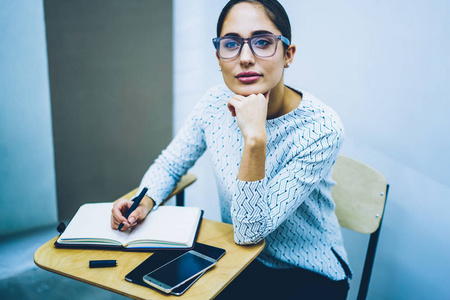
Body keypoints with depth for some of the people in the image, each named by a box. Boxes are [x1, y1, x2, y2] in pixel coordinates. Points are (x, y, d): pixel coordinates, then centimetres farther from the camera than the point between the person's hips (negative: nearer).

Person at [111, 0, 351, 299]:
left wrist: (255, 138, -36)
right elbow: (168, 165, 4)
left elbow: (249, 231, -25)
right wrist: (145, 201, -17)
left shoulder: (321, 128, -25)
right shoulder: (215, 105, -11)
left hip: (310, 275, -3)